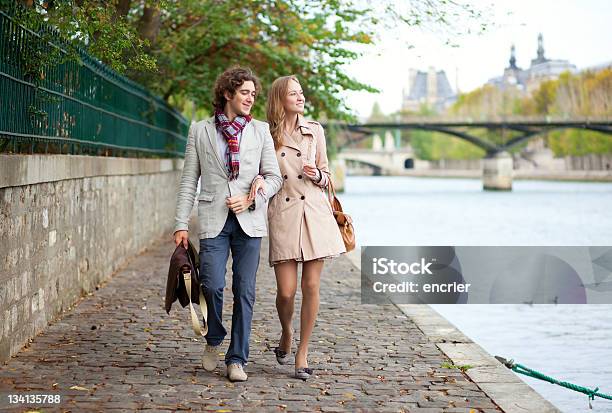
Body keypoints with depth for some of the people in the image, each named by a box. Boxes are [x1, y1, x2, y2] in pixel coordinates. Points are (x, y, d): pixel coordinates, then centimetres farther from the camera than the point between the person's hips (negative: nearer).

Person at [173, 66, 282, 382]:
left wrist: (251, 199, -7)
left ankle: (237, 359, 10)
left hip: (249, 220, 1)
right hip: (213, 220, -1)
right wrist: (181, 224, 1)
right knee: (212, 285, -12)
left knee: (244, 292, 0)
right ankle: (214, 340, 17)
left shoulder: (260, 131, 11)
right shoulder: (200, 131, 8)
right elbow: (188, 181, 7)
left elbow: (274, 177, 10)